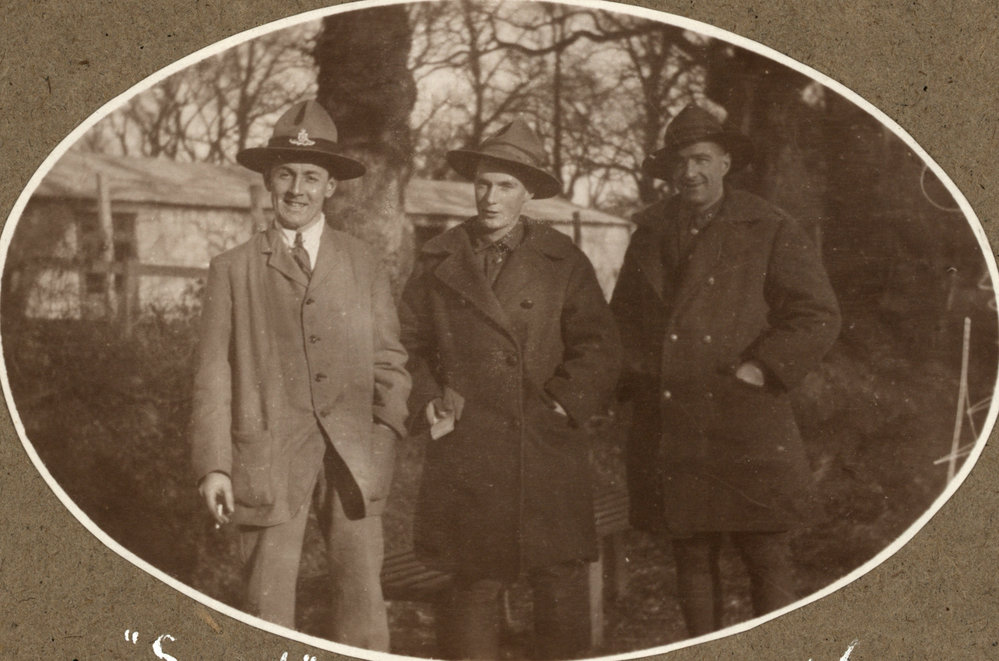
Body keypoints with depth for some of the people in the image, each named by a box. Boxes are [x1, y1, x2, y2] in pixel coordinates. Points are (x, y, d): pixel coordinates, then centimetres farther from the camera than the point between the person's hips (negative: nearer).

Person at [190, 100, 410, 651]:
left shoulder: (362, 264, 12)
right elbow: (214, 374, 6)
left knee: (363, 610, 1)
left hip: (353, 457, 1)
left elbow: (387, 358, 9)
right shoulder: (233, 270, 8)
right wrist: (213, 465, -2)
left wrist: (386, 435, -5)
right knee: (269, 614, 2)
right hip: (268, 460, -1)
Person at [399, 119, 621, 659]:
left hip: (547, 448, 0)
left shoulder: (563, 262, 7)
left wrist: (564, 401, -6)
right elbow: (409, 341, 15)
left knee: (561, 583, 0)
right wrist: (428, 398, 1)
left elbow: (599, 346, 5)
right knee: (474, 584, 2)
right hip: (466, 449, 0)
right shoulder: (438, 260, 9)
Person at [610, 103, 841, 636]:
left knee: (767, 557, -2)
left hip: (743, 427, -4)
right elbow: (622, 314, 25)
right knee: (691, 557, 8)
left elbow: (818, 316, -3)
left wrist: (758, 371, -11)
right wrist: (635, 377, 10)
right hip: (667, 429, 4)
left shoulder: (771, 232, 0)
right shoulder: (649, 234, 14)